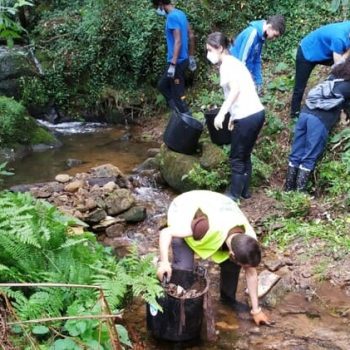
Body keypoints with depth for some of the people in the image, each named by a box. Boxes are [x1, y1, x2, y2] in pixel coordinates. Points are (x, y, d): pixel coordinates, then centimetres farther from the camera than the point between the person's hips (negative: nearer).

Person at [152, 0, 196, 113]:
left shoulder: (172, 17, -18)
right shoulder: (180, 14, 11)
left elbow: (178, 41, -24)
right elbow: (191, 36, 15)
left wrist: (172, 64, -24)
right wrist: (191, 57, 22)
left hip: (177, 62, -10)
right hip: (183, 59, 10)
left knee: (178, 94, -1)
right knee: (162, 85, 21)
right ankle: (179, 111, 20)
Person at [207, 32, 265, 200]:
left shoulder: (227, 64, -8)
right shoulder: (233, 62, 18)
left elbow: (235, 89, -22)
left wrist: (221, 113, -23)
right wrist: (234, 115, 20)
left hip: (247, 117, -9)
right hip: (256, 113, 9)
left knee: (237, 158, 3)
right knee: (244, 155, 19)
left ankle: (234, 195, 13)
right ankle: (244, 191, 28)